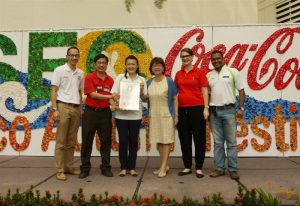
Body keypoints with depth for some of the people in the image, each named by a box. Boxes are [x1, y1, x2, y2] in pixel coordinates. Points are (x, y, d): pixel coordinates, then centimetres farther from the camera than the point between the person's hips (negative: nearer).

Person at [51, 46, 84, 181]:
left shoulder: (80, 73, 13)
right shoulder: (59, 70, -2)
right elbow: (54, 91, -6)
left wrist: (81, 108, 13)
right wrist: (55, 109, -14)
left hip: (76, 108, 5)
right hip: (63, 107, -5)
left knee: (72, 141, 10)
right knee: (61, 141, -2)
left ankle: (68, 167, 19)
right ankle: (60, 170, 5)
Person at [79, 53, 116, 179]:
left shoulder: (110, 80, 7)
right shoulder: (89, 77, -3)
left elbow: (110, 97, 6)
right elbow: (93, 94, -14)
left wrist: (114, 104, -16)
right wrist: (109, 96, -21)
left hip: (105, 113, 3)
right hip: (90, 112, -3)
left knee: (106, 140, 7)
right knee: (87, 141, 4)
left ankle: (106, 167, 20)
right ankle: (85, 168, 17)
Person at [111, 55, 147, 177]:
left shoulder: (142, 80, 7)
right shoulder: (120, 77, 3)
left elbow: (144, 98, 7)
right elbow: (114, 94, -1)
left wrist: (141, 92, -13)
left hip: (135, 115, 1)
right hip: (121, 114, -1)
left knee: (133, 141, 7)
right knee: (123, 141, 3)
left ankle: (132, 167, 18)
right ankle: (123, 167, 16)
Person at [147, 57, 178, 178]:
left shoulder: (169, 81, -4)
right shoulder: (149, 82, 8)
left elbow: (175, 98, -3)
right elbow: (147, 99, 13)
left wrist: (176, 115, -8)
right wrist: (148, 116, 9)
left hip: (167, 115, -4)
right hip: (154, 115, 5)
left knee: (166, 140, -1)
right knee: (158, 141, 9)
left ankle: (163, 167, 5)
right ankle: (165, 165, 22)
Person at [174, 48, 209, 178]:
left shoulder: (199, 72, -1)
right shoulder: (178, 74, 10)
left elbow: (204, 91, -2)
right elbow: (176, 92, 13)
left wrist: (206, 108, -9)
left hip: (197, 108, -4)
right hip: (182, 109, 4)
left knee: (199, 138, 3)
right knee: (184, 139, 9)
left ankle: (199, 168, 14)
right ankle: (187, 167, 21)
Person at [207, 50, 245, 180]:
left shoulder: (232, 72, 1)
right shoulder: (208, 75, 11)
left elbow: (241, 90, 1)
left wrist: (241, 108, -6)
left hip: (228, 110, -3)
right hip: (214, 111, 3)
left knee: (231, 141, 2)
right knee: (217, 142, 7)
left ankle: (233, 169, 10)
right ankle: (219, 168, 15)